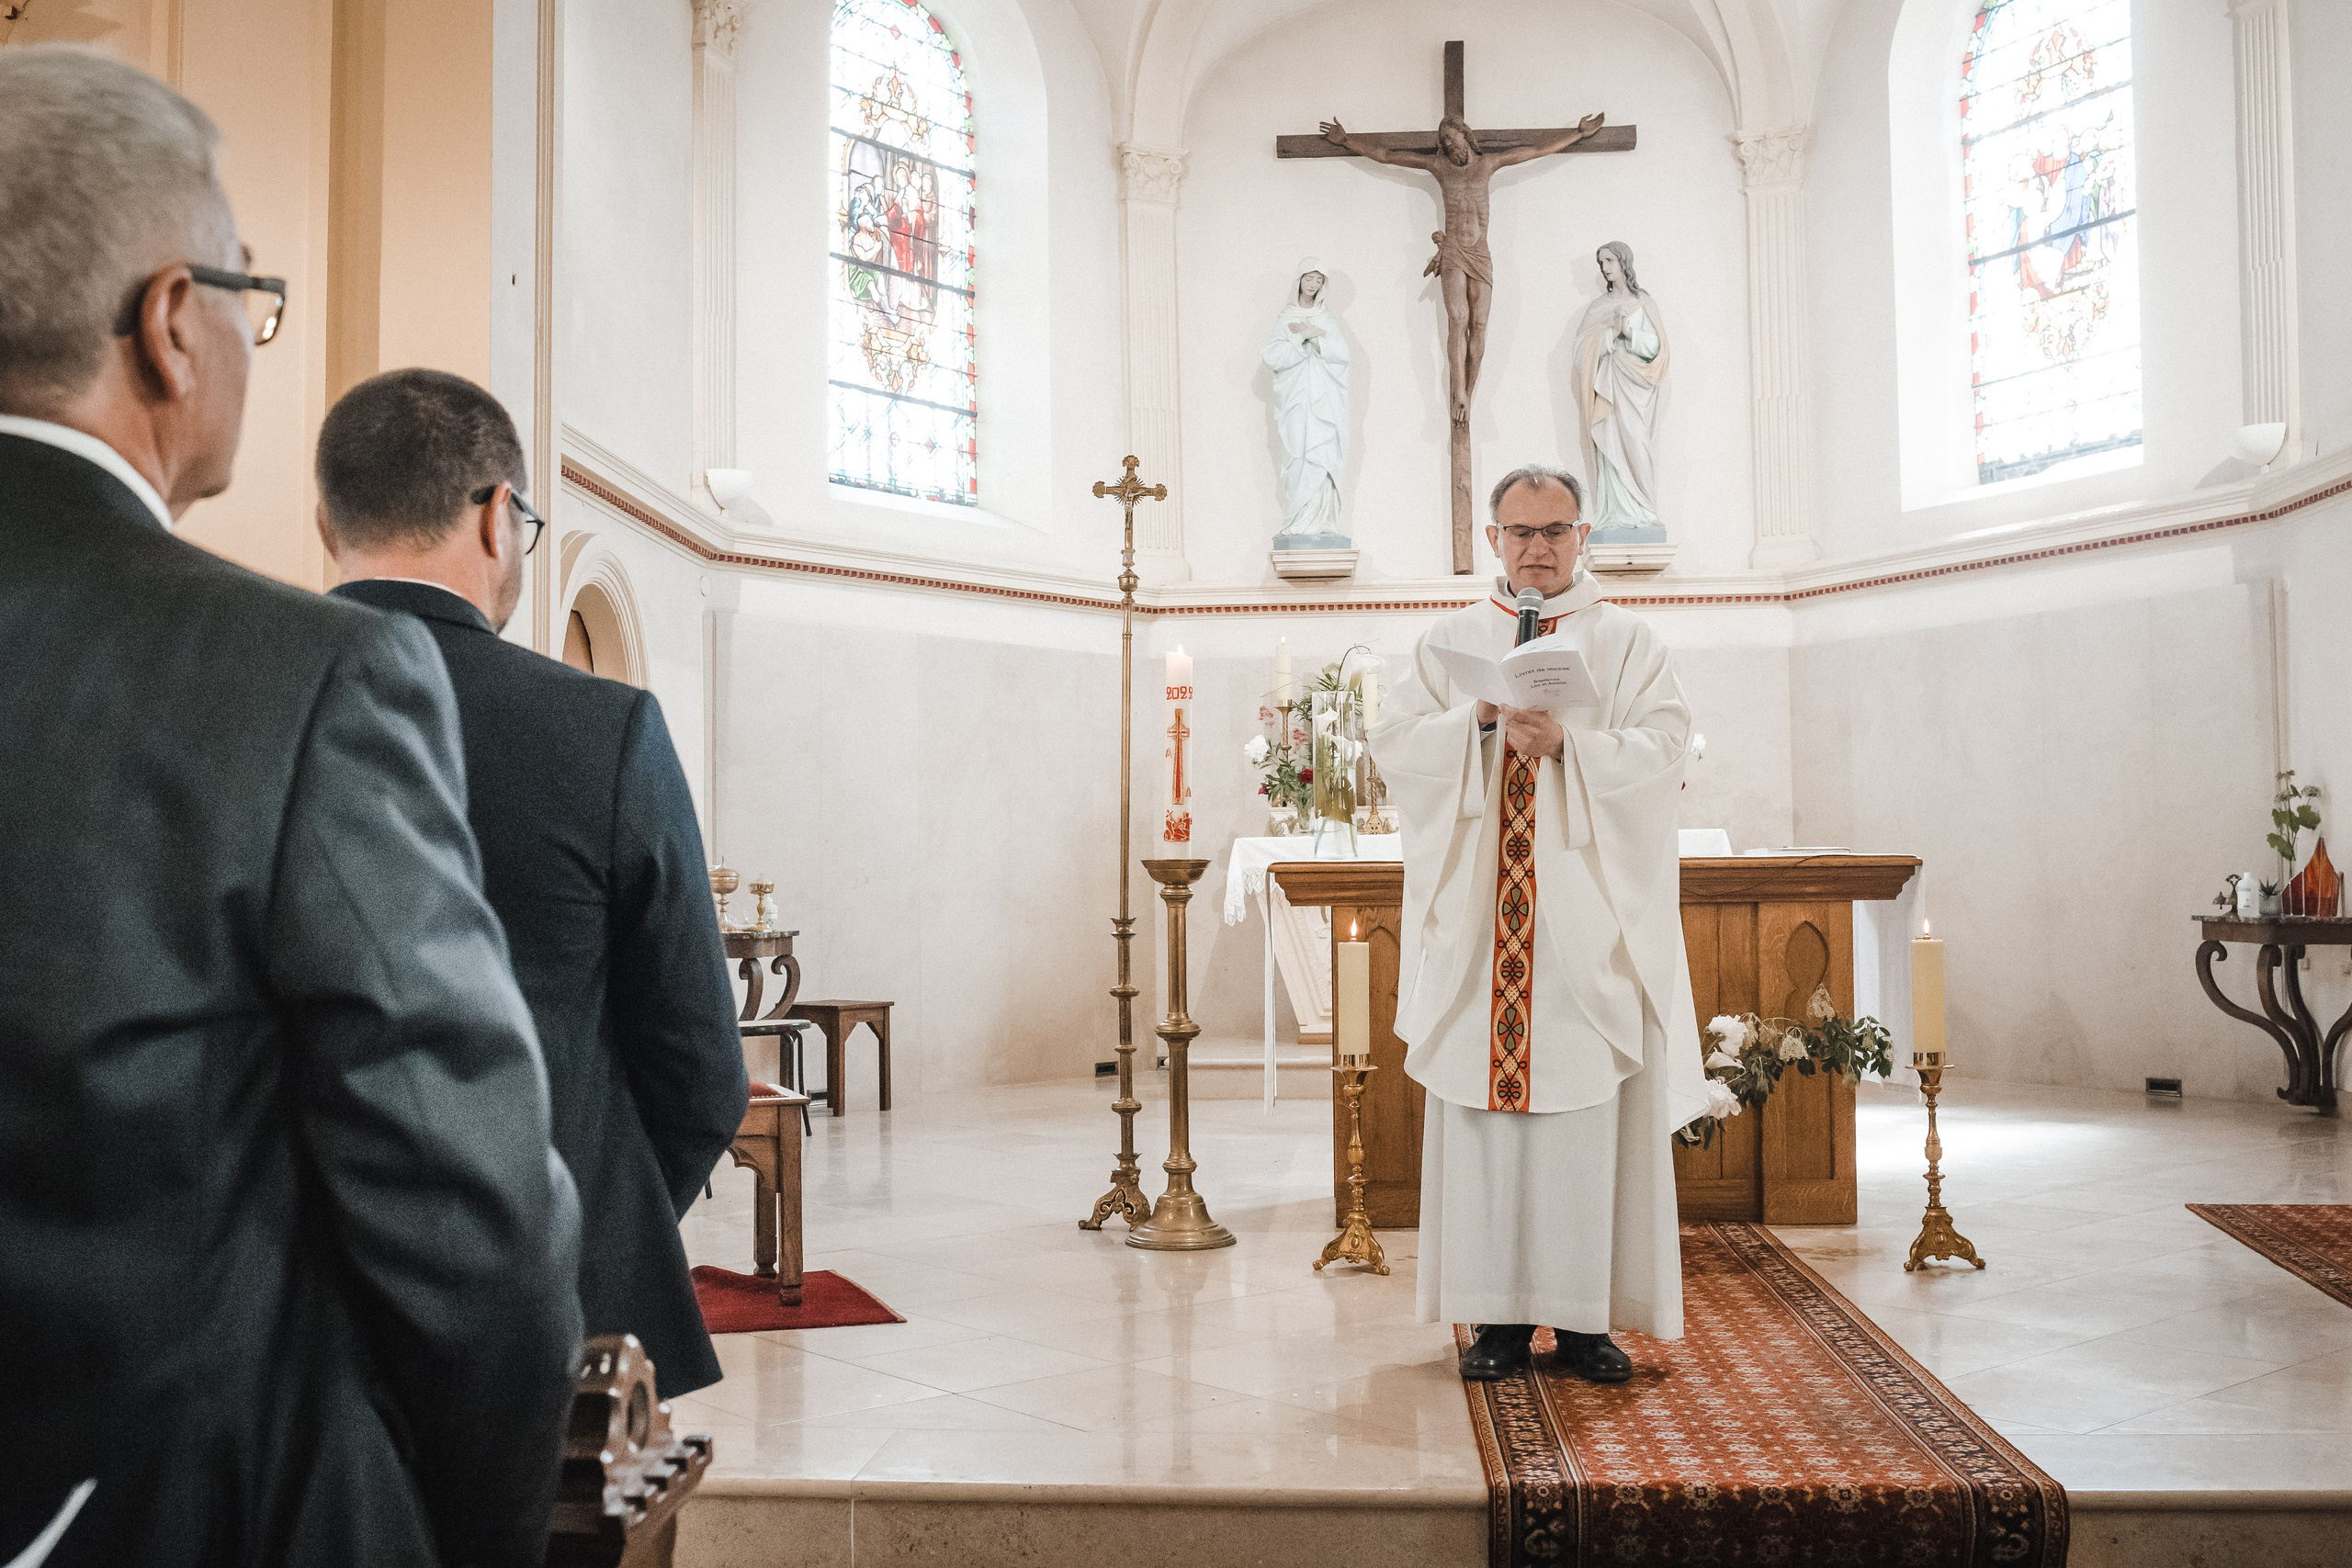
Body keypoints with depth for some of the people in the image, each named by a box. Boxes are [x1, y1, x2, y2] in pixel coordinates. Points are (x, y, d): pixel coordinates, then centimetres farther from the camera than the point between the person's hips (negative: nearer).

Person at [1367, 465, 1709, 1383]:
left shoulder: (1626, 640, 10)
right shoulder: (1450, 642, 14)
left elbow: (1663, 749, -4)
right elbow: (1396, 744, 2)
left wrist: (1568, 741, -18)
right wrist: (1484, 719, -13)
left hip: (1590, 914, -1)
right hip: (1479, 915, 1)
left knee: (1590, 1110, -2)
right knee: (1483, 1106, 0)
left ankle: (1587, 1316, 7)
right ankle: (1499, 1315, 8)